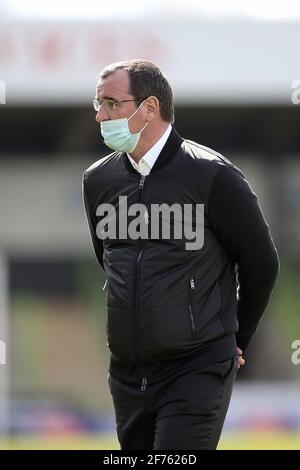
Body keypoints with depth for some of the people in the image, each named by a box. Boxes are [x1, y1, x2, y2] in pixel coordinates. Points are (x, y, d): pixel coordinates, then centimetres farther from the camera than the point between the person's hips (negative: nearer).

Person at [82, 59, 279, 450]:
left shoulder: (213, 176, -10)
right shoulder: (99, 179, 7)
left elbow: (261, 263, 0)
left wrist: (236, 340, 9)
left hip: (197, 373, -6)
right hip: (127, 372, 6)